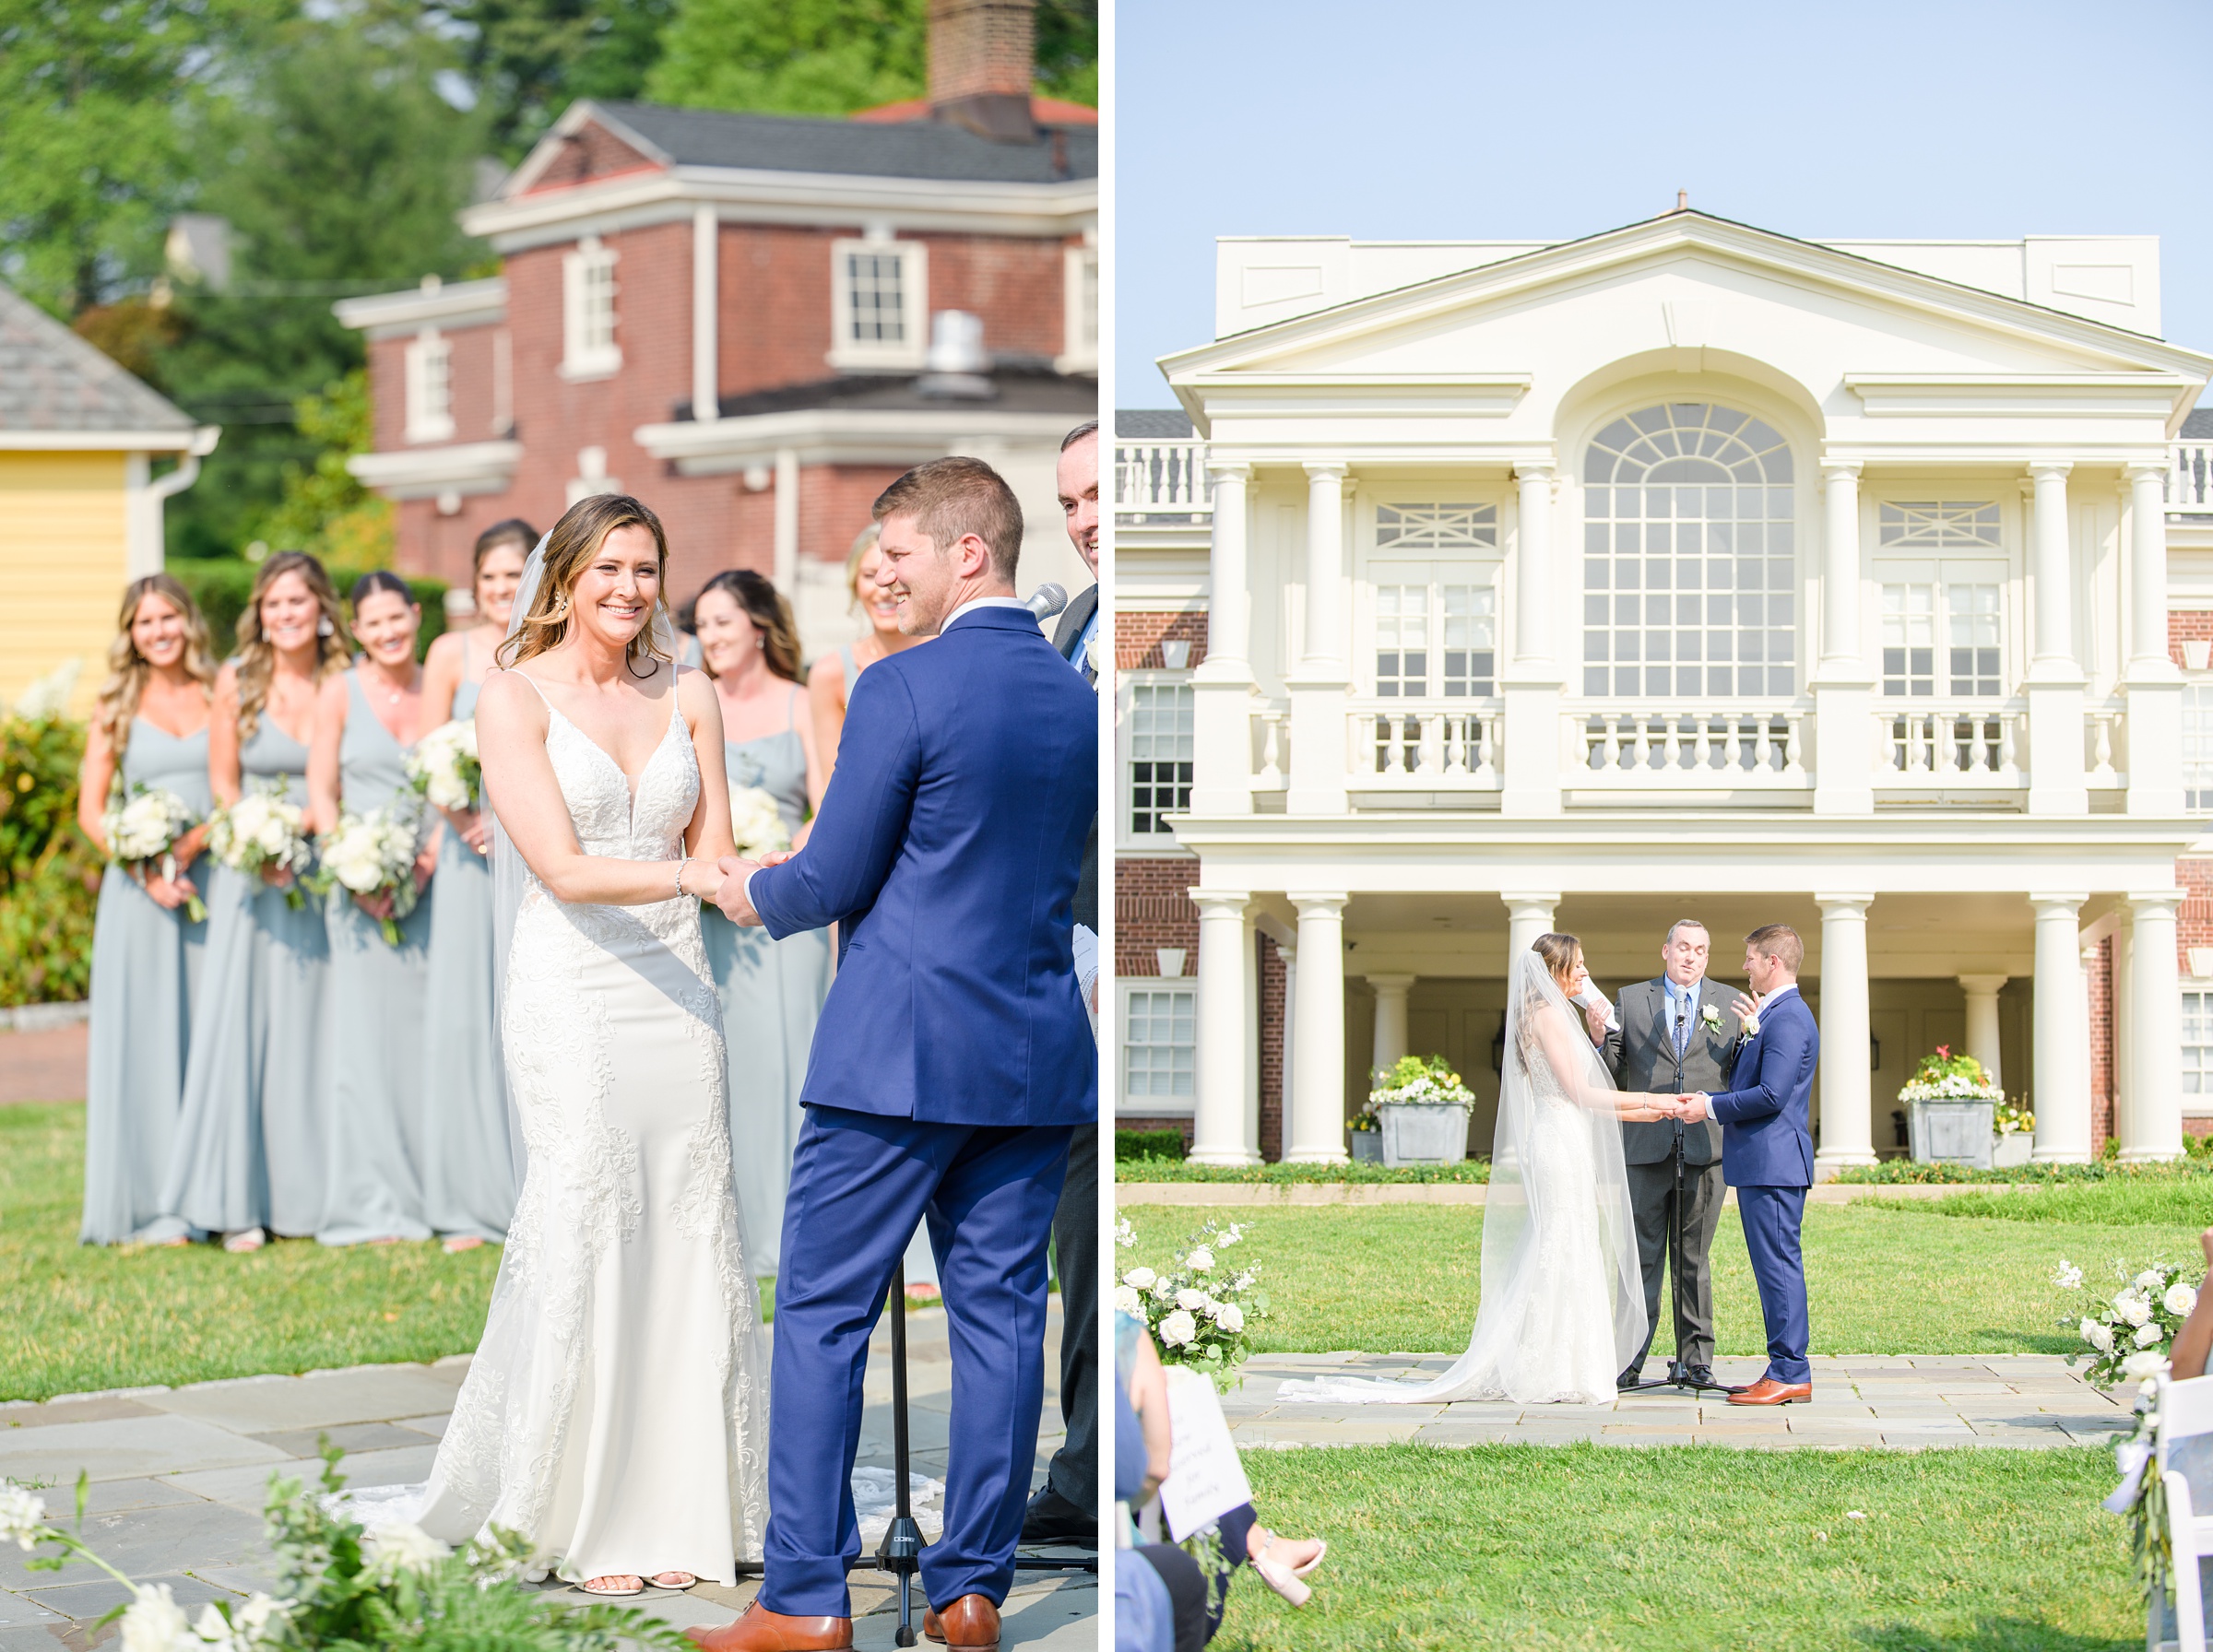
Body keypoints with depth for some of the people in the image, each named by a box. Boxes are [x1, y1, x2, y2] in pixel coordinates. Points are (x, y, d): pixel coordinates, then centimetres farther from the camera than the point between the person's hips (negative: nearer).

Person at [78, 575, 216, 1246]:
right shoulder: (117, 708, 8)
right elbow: (91, 810, 5)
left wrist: (198, 841, -14)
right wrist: (145, 869, -10)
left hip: (215, 882, 0)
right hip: (141, 888, 0)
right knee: (146, 1035, -2)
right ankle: (151, 1206, 0)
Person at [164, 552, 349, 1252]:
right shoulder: (237, 680, 0)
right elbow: (222, 782, 3)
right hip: (252, 874, 0)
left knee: (318, 1029, 3)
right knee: (242, 1023, -4)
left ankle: (315, 1193, 12)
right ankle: (239, 1202, 0)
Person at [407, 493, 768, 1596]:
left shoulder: (686, 697, 11)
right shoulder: (514, 698, -3)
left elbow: (715, 860, 10)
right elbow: (562, 869, -12)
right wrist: (684, 875, -25)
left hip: (675, 997, 4)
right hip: (567, 1004, -4)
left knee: (685, 1237, 1)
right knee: (587, 1236, -8)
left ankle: (675, 1518, 8)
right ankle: (584, 1526, 0)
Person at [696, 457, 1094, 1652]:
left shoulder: (903, 690, -12)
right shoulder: (1079, 700, 9)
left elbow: (835, 879, -9)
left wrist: (758, 894, 13)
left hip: (899, 1055, -6)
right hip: (1039, 1055, 6)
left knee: (821, 1314, 1)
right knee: (999, 1316, 9)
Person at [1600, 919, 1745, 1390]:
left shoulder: (1729, 1003, 11)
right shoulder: (1631, 999, 10)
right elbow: (1612, 1071, 8)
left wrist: (1750, 1036, -10)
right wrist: (1600, 1037, -11)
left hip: (1705, 1150, 0)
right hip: (1646, 1148, 0)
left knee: (1695, 1258, 6)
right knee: (1642, 1257, 0)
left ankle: (1695, 1359, 12)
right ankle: (1630, 1359, 4)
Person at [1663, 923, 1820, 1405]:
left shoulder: (1788, 1018, -14)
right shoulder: (1773, 1014, 19)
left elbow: (1772, 1094, -22)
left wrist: (1711, 1107, -14)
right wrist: (1706, 1101, 11)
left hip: (1774, 1161, -11)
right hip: (1762, 1163, 11)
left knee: (1779, 1265, -9)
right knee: (1775, 1267, 11)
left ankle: (1790, 1374, -7)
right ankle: (1786, 1371, 14)